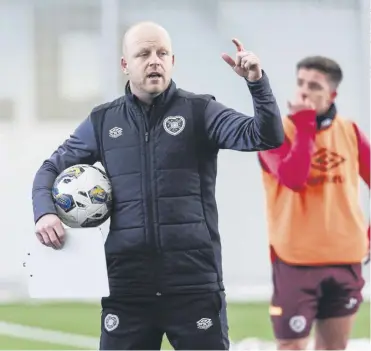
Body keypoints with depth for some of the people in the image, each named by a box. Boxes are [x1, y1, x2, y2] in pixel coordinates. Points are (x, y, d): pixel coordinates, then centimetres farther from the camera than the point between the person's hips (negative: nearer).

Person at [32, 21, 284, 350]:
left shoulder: (200, 112, 3)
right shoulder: (103, 121, 11)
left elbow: (266, 137, -9)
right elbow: (52, 169, 19)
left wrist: (257, 83, -26)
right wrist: (45, 212, -2)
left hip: (195, 283, -2)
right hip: (126, 286, 2)